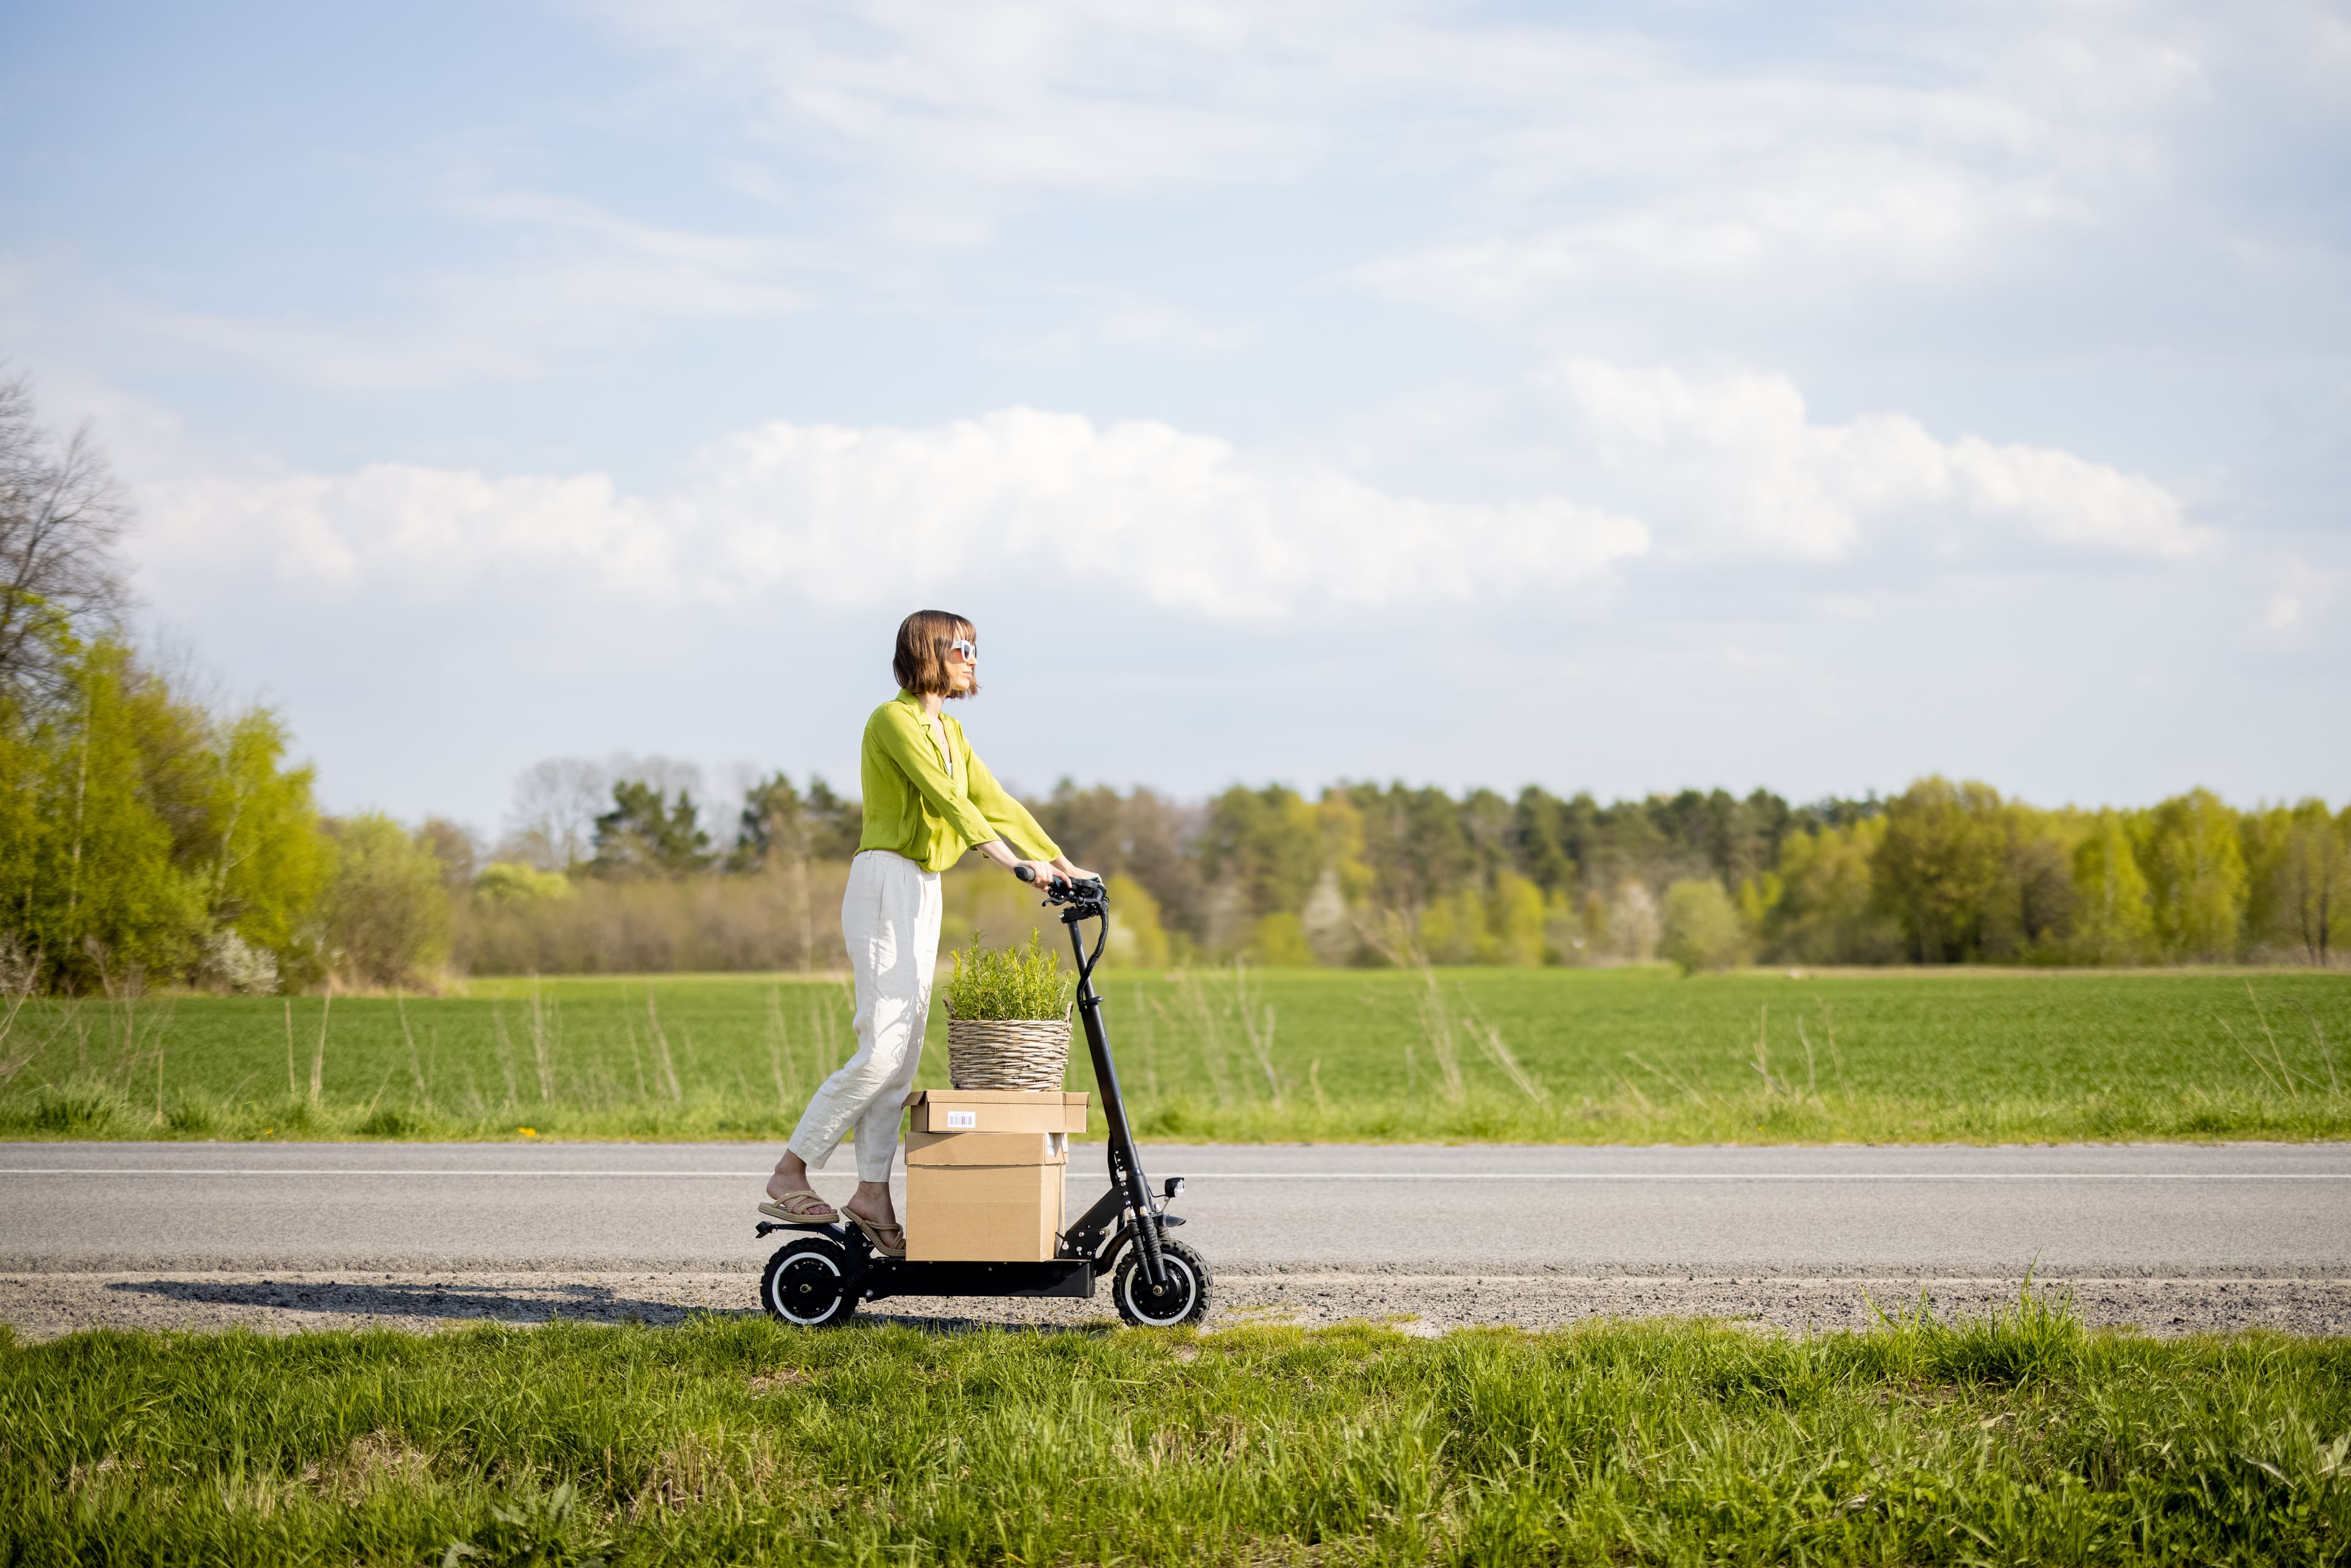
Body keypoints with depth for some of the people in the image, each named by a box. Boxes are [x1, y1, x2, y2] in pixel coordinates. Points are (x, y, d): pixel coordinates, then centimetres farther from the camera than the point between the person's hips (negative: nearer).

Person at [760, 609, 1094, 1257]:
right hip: (886, 883, -9)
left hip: (923, 892, 9)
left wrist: (1057, 860, 7)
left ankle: (873, 1193, 7)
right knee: (883, 1048, -14)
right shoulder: (894, 719, -11)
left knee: (904, 1054, 5)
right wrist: (1006, 858, -29)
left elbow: (992, 800, 16)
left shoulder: (949, 730, 17)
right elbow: (943, 796, -21)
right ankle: (788, 1176, -8)